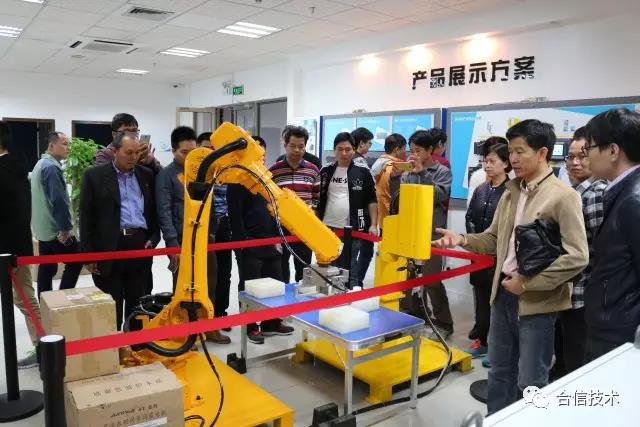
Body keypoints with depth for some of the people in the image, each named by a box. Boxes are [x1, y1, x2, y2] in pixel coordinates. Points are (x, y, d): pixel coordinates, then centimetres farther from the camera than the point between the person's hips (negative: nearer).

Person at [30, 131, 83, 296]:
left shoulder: (41, 164, 15)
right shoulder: (51, 167, -18)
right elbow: (59, 200, -24)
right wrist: (66, 227, -17)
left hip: (43, 229, 10)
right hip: (56, 230, -10)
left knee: (46, 268, 13)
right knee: (75, 263, 0)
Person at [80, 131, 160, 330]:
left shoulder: (146, 175, 10)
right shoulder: (95, 175, -1)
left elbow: (154, 211, 15)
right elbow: (86, 217, -2)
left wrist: (153, 238, 1)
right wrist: (89, 254, -5)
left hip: (140, 245, 3)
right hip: (109, 248, -3)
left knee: (137, 303, 12)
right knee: (111, 306, 5)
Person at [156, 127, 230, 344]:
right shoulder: (165, 176, -5)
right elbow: (164, 213, -11)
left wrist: (211, 232, 6)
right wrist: (173, 244, -17)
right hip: (182, 241, -5)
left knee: (209, 286, 12)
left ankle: (209, 328, 26)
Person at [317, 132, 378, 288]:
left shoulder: (363, 173, 1)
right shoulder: (325, 172, 8)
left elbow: (371, 200, 2)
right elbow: (317, 200, 12)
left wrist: (373, 225, -6)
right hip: (327, 228, 3)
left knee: (350, 270, 2)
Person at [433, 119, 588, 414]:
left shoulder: (563, 196, -13)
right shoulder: (511, 192, 9)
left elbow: (577, 257, -18)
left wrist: (528, 282, -17)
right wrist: (462, 240, -5)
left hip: (536, 301, -6)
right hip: (503, 293, 7)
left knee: (530, 382, 9)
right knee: (499, 371, 20)